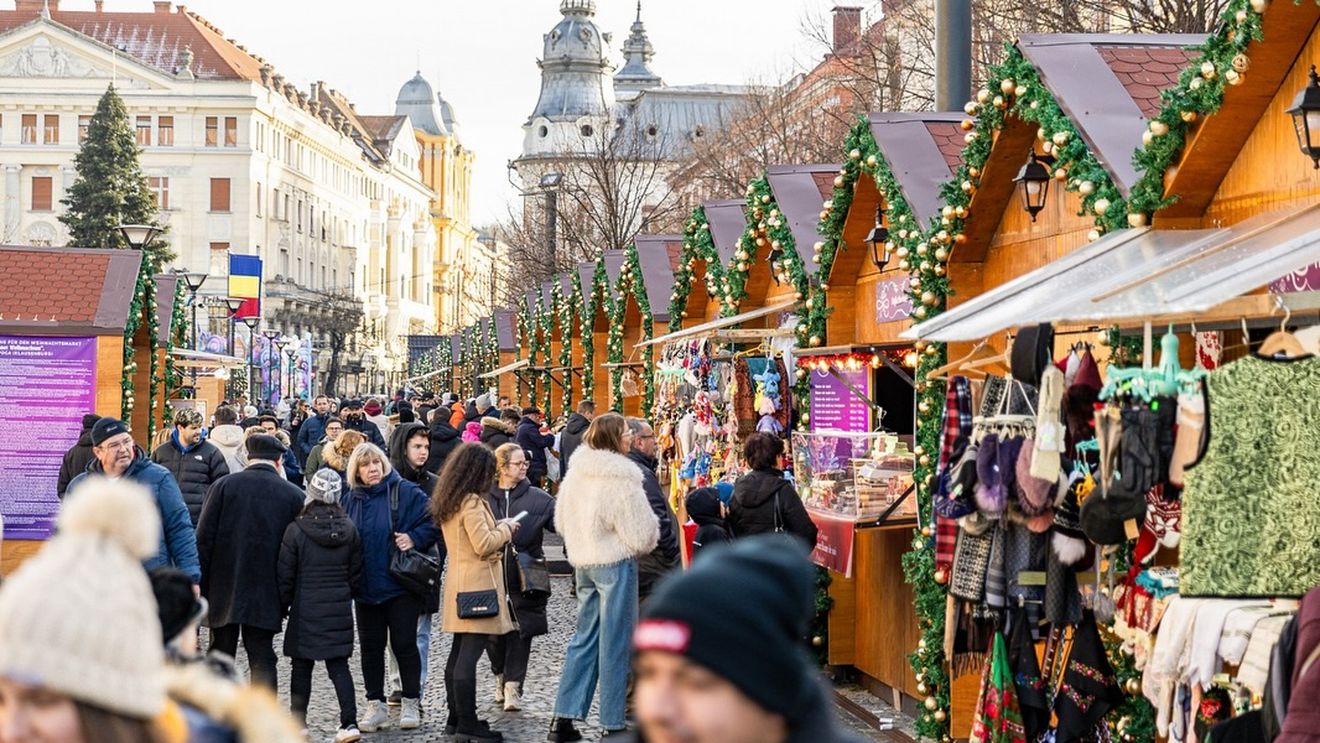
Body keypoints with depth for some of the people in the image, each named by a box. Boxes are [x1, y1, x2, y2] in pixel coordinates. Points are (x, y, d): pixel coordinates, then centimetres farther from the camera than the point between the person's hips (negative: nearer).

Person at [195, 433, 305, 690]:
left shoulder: (224, 486, -2)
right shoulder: (294, 496, -1)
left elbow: (204, 538, -3)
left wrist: (200, 586, 1)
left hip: (224, 589, 0)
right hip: (266, 592, 0)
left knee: (220, 659, 11)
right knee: (262, 659, 5)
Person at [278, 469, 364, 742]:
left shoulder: (296, 530, -10)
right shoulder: (349, 530, 1)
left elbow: (285, 575, -5)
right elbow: (355, 574, 8)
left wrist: (282, 606, 7)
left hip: (306, 610, -3)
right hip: (339, 611, 3)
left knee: (302, 666, 9)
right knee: (339, 665, 6)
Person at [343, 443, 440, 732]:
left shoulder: (404, 492, -7)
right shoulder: (353, 499, 7)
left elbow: (434, 520, -6)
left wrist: (414, 538, -18)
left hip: (400, 585, -4)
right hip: (366, 587, 4)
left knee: (404, 644, 2)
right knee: (370, 646, 8)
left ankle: (411, 703, 13)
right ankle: (376, 705, 16)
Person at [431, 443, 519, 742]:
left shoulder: (449, 501, 13)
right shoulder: (472, 502, -15)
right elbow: (483, 544, -20)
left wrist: (497, 529, 11)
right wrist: (506, 529, -5)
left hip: (459, 582, 10)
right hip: (476, 584, -10)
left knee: (458, 652, 14)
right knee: (469, 655, -10)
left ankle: (456, 718, 20)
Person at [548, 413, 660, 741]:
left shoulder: (575, 473, 5)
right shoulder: (621, 479, -17)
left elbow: (562, 521, 16)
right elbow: (642, 534, -13)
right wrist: (648, 538, 8)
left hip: (583, 562, 7)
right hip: (615, 564, -7)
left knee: (585, 637, 14)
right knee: (615, 642, 0)